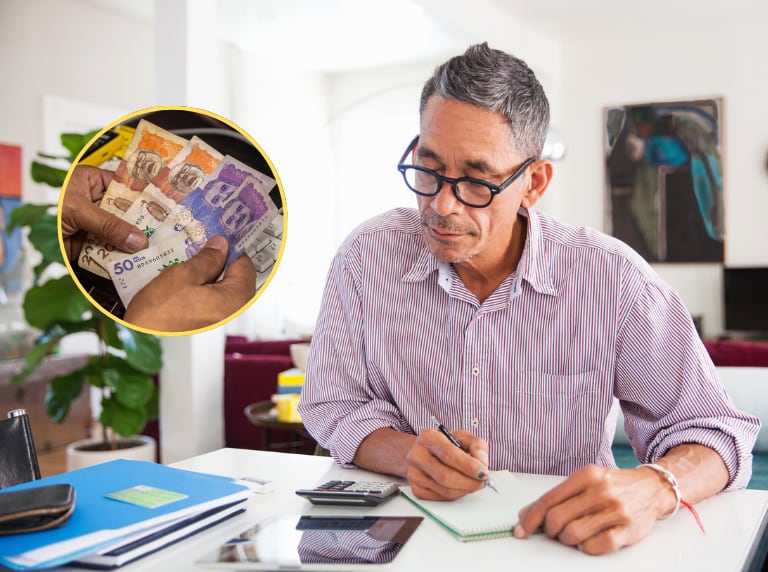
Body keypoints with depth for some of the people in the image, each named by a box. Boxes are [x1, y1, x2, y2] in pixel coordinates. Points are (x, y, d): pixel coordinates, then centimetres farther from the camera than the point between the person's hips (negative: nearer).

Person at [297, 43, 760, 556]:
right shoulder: (368, 257, -5)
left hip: (563, 545, -1)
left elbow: (714, 431, -9)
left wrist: (652, 488, -32)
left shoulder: (610, 278, -11)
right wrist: (406, 454, -21)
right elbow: (333, 406, 1)